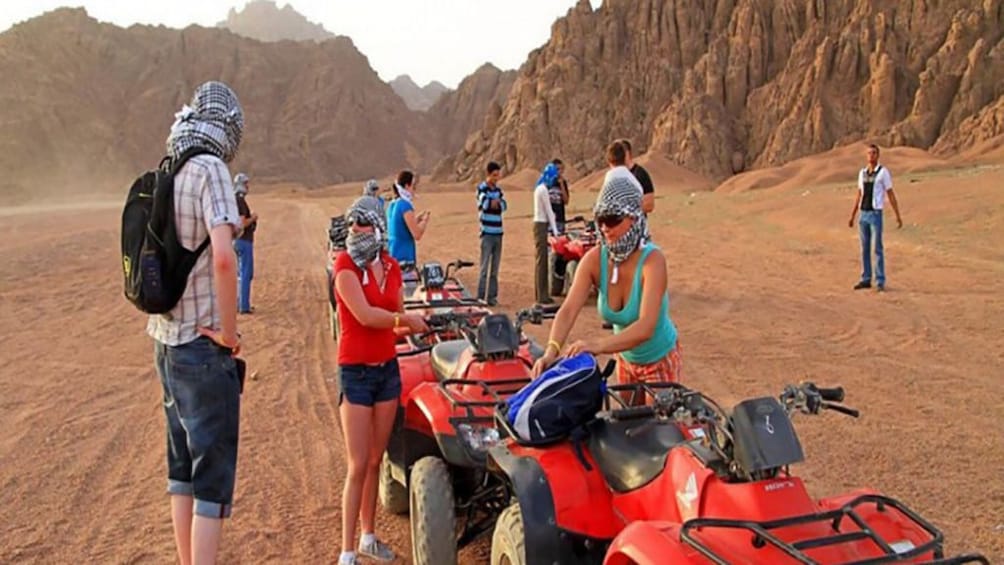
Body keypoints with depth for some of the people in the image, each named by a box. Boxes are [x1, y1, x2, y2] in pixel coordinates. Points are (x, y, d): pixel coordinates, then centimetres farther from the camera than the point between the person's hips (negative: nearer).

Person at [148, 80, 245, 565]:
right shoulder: (210, 170, -14)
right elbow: (223, 257, -27)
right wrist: (229, 331, -17)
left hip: (165, 341, 8)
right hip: (203, 345, -8)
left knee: (182, 465, 16)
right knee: (213, 470, -1)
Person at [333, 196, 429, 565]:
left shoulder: (391, 268, 6)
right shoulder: (345, 265, -11)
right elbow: (364, 315, -22)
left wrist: (413, 327, -1)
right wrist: (405, 319, -14)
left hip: (388, 368, 6)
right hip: (356, 371, -5)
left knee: (376, 461, 14)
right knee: (358, 466, -3)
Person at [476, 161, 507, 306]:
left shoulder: (498, 189, 14)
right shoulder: (482, 188, -4)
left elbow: (503, 205, 3)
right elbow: (484, 203, -20)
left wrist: (496, 203, -14)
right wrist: (496, 201, -4)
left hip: (498, 233, 6)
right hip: (487, 233, -6)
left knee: (495, 268, 9)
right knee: (485, 267, -7)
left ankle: (492, 296, 15)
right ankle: (481, 297, -4)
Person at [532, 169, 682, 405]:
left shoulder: (652, 259, -30)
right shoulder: (595, 259, -17)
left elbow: (646, 327, -41)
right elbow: (568, 309, -27)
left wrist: (599, 345, -56)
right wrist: (552, 350, -45)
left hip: (660, 361, -4)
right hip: (625, 359, 5)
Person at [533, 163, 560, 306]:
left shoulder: (540, 188, 17)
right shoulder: (543, 189, -13)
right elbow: (548, 211, -13)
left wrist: (551, 227, 17)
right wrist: (554, 230, -10)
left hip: (540, 225, 10)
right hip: (541, 225, -10)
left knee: (541, 260, 11)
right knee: (541, 260, -9)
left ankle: (541, 294, 14)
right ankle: (542, 296, -8)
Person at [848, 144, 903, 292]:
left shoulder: (883, 172, -7)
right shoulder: (862, 173, 11)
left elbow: (891, 195, -6)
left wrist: (898, 216, -7)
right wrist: (852, 217, 15)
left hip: (876, 215, -6)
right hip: (864, 216, 6)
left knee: (878, 249, -6)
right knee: (865, 249, 8)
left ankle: (880, 282, -1)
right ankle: (866, 280, 15)